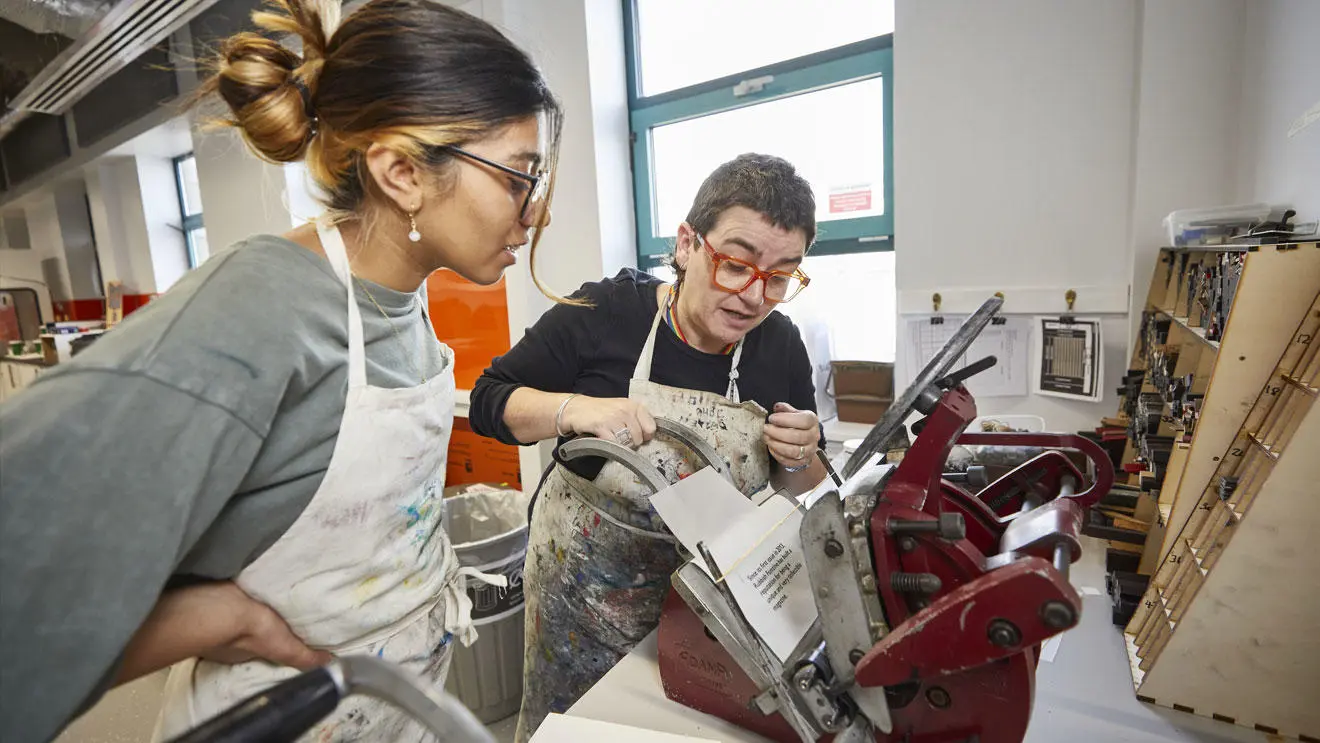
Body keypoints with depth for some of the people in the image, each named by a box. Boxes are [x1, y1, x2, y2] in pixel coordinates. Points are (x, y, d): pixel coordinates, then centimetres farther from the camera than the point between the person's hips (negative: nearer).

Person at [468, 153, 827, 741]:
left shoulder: (781, 347, -9)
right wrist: (573, 409, -31)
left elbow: (801, 498, 2)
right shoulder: (605, 313, -20)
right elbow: (488, 401, -12)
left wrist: (798, 458, -22)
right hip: (582, 584, -2)